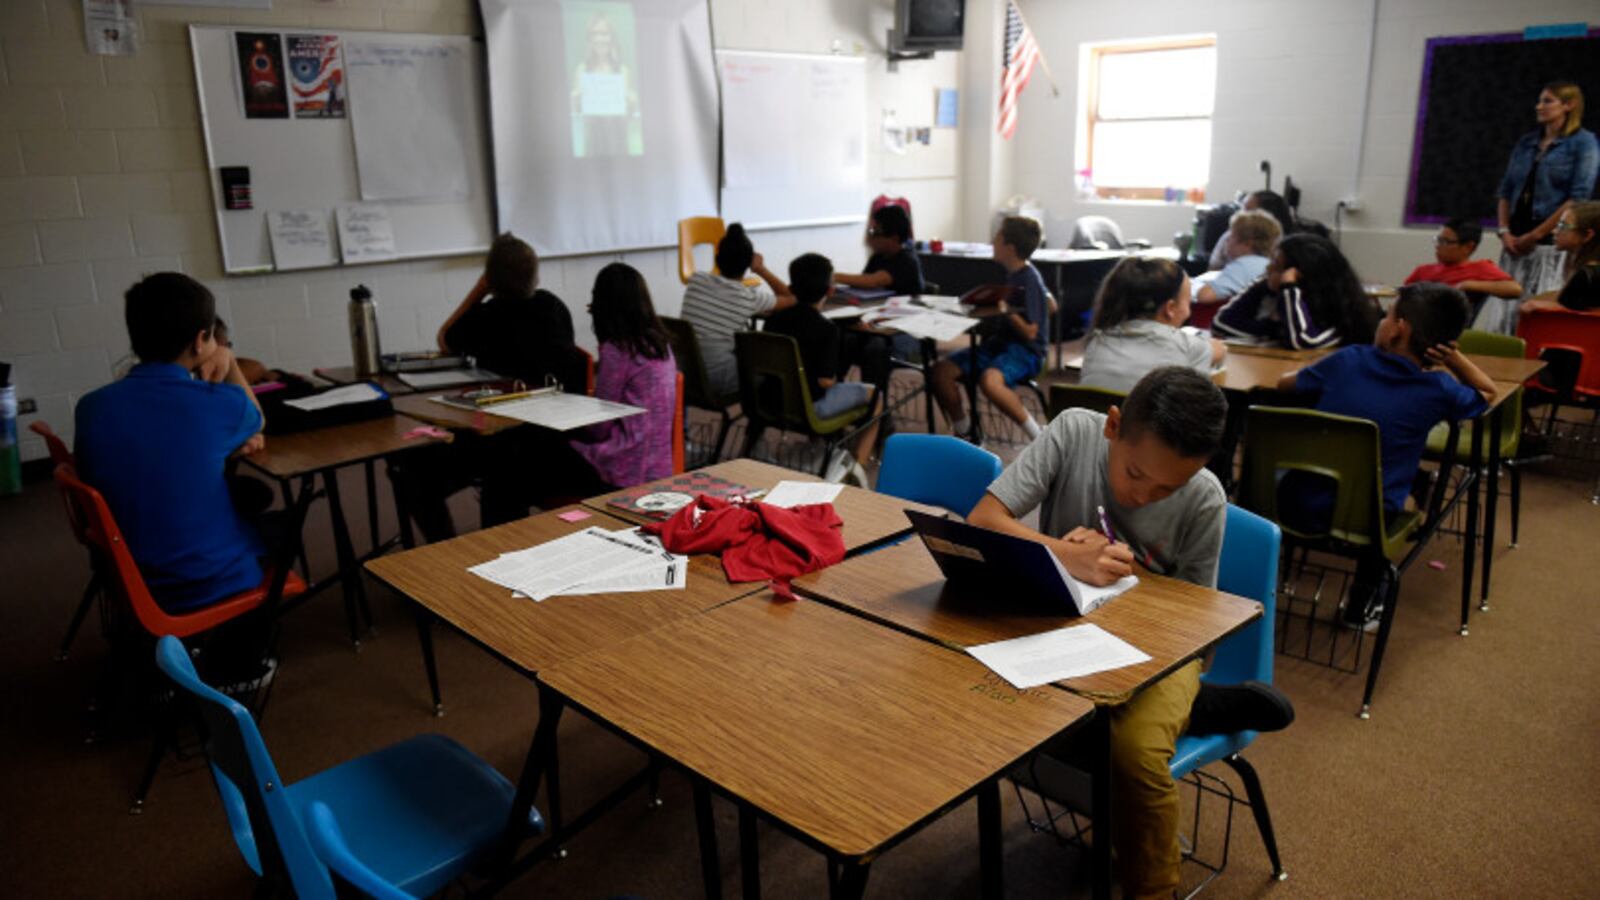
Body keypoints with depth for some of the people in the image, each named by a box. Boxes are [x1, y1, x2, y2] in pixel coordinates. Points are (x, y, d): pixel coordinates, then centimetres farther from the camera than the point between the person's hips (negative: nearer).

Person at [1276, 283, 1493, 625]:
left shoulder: (1348, 360, -6)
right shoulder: (1438, 391, -7)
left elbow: (1283, 383, 12)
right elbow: (1487, 392, 17)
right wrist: (1451, 356, 5)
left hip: (1298, 509, 0)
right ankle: (1361, 605, 36)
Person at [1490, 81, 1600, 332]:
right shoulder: (1526, 142, 15)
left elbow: (1578, 198, -9)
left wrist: (1535, 235, -12)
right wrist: (1504, 231, 1)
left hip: (1552, 242, -5)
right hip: (1515, 243, 5)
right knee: (1503, 307, 1)